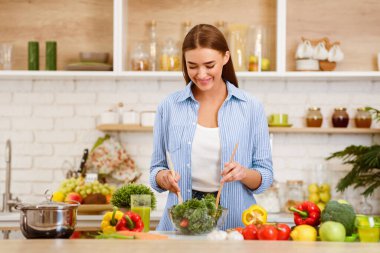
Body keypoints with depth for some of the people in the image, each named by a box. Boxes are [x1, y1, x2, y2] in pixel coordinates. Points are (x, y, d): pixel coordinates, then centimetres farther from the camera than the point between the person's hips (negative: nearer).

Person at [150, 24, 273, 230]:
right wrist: (164, 177, -9)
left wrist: (244, 173, -14)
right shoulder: (169, 107, 6)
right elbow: (156, 168, 13)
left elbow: (265, 177, 6)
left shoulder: (251, 108, 3)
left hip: (235, 222, -1)